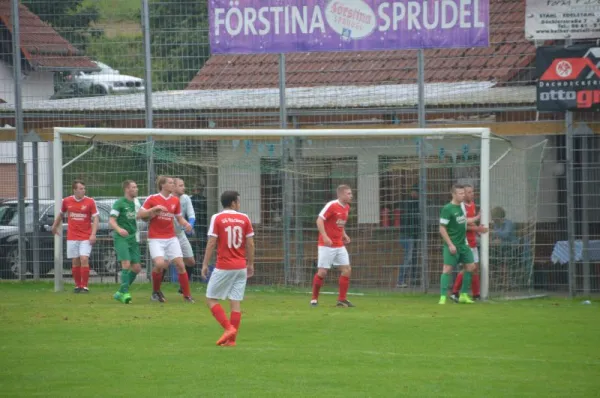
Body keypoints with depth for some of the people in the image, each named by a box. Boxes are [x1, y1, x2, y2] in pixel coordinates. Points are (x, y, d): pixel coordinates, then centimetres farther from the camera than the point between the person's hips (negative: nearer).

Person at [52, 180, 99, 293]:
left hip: (86, 237, -2)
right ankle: (77, 285, 14)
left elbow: (95, 219, -3)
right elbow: (61, 214, 22)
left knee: (84, 259, -12)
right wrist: (55, 226, 31)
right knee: (75, 262, 3)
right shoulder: (66, 201, 4)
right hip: (72, 237, 2)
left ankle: (84, 286, -6)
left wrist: (93, 234, -13)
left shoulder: (90, 202, -3)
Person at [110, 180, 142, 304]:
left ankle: (120, 293, 15)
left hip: (133, 238, 7)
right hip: (121, 238, -7)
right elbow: (111, 221, -12)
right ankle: (125, 293, -16)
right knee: (126, 264, -21)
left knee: (137, 268, 2)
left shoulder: (135, 202, 12)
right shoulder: (120, 203, -8)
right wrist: (119, 229, -31)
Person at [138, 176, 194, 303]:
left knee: (180, 264, -5)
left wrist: (186, 223, -5)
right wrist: (154, 209, -18)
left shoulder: (175, 200, 8)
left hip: (171, 238, 4)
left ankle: (187, 295, 4)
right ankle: (156, 291, 3)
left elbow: (179, 217, 17)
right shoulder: (152, 199, -4)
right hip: (156, 239, -4)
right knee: (160, 263, -22)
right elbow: (139, 215, -6)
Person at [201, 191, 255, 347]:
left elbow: (211, 243, -7)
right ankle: (231, 338, 3)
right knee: (236, 302, 5)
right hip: (241, 267, 3)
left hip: (223, 267, -3)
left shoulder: (217, 218, -4)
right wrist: (250, 264, 15)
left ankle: (228, 328, -9)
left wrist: (205, 264, -1)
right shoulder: (244, 218, 3)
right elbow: (250, 244, 4)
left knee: (211, 300, 6)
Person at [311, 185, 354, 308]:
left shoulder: (346, 207, 10)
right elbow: (319, 220, -18)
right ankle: (314, 299, 8)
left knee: (346, 269, -1)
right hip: (327, 245, -7)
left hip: (339, 245, 7)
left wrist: (344, 234, 10)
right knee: (322, 272, -7)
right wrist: (325, 237, -27)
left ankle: (342, 300, 6)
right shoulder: (332, 205, -15)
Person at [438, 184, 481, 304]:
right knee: (447, 268, -12)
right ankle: (443, 297, -11)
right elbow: (442, 229, -15)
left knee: (470, 266, 8)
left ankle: (464, 295, 19)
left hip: (463, 244, 8)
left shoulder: (462, 205, 8)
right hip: (452, 245, -8)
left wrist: (477, 217, 25)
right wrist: (450, 245, -18)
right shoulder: (447, 209, -15)